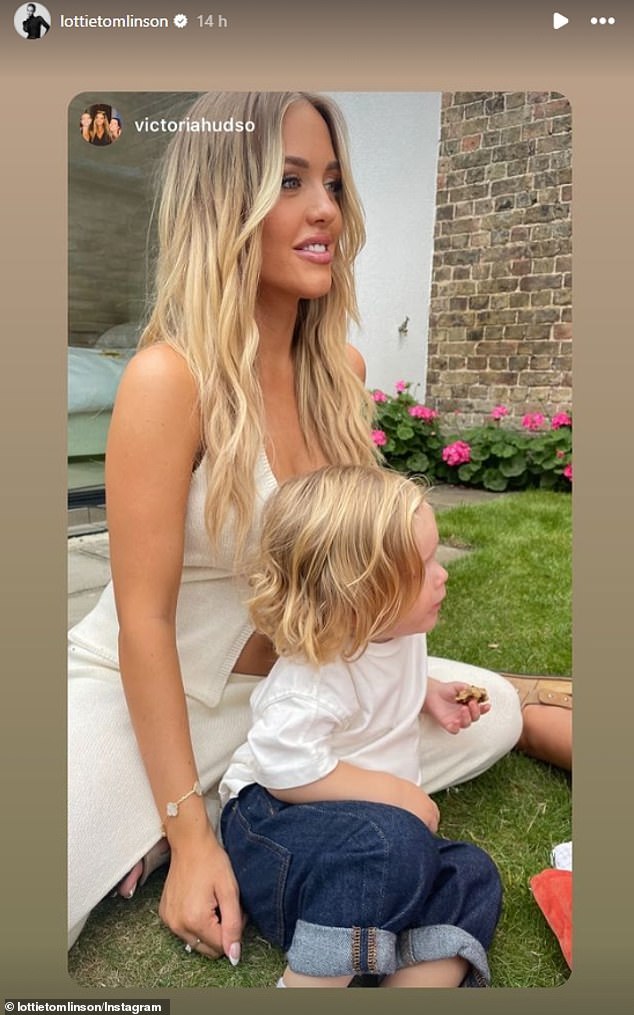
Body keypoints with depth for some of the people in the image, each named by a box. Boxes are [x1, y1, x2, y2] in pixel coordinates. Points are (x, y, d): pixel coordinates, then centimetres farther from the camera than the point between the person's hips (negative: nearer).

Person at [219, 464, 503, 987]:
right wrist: (397, 793, -23)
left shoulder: (400, 632, 3)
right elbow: (289, 771, -31)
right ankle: (309, 982, -24)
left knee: (472, 876, -12)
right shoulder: (314, 678, -24)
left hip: (374, 825, 8)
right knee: (393, 845, -36)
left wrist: (431, 695, 10)